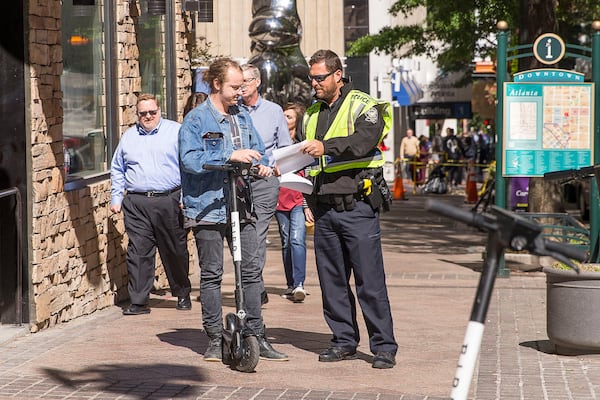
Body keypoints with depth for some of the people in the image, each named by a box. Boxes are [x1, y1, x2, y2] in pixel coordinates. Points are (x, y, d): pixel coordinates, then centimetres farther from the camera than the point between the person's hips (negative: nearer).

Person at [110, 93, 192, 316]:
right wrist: (116, 198, 14)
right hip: (136, 203, 2)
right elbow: (117, 170, 24)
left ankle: (182, 295, 22)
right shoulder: (128, 137, 17)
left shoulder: (176, 131, 5)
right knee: (138, 252, -4)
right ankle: (138, 301, -1)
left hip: (169, 202, -2)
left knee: (175, 251, 5)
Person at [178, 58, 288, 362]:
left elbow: (258, 150, 22)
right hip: (208, 207, -5)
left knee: (251, 270, 3)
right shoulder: (196, 120, -5)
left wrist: (261, 164, -2)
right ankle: (215, 339, 11)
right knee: (211, 274, 3)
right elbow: (190, 159, -17)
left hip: (241, 206, 5)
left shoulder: (242, 117, 14)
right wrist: (230, 156, -24)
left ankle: (256, 337, 9)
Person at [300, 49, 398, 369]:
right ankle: (344, 340, 17)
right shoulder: (311, 114, 20)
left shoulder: (363, 106, -2)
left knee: (370, 280, -7)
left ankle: (384, 346, -4)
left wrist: (326, 147, -32)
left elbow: (365, 139, -21)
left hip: (357, 207, -7)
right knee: (332, 279, 8)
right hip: (324, 208, 7)